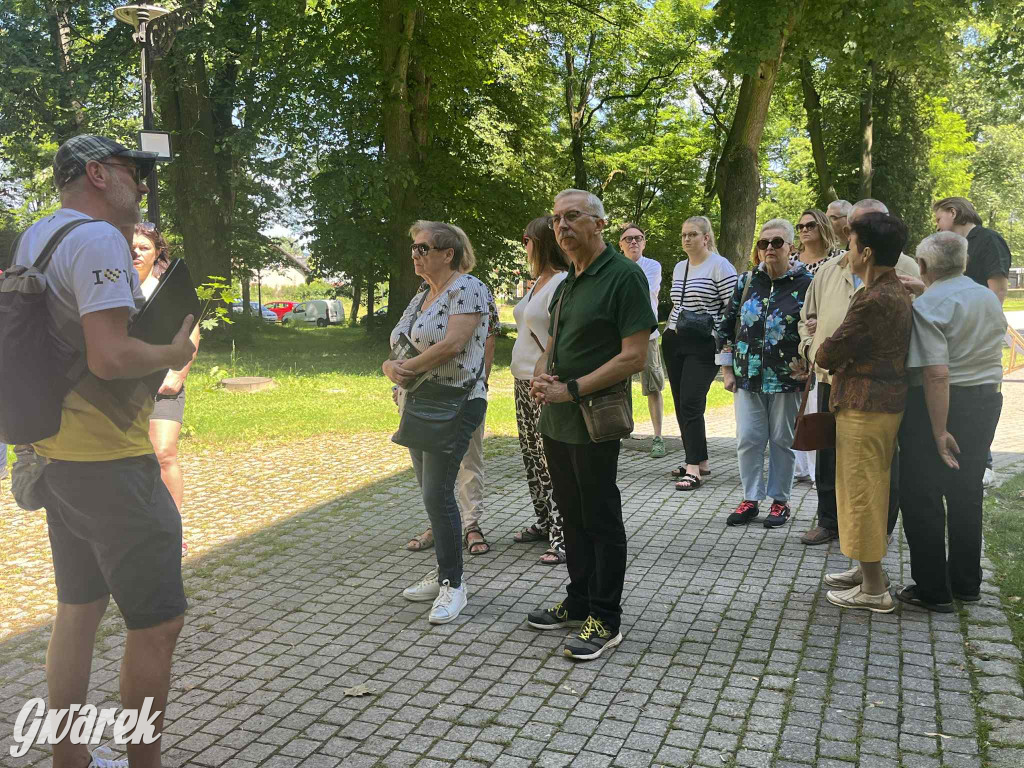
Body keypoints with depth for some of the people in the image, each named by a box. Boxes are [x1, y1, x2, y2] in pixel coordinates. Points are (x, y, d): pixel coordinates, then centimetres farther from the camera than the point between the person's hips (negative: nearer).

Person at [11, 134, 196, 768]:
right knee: (158, 623, 0)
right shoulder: (99, 239, -16)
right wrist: (174, 353, -8)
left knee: (79, 610, 19)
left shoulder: (33, 239, 14)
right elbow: (109, 356, -26)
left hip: (58, 452, 10)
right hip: (109, 461, -10)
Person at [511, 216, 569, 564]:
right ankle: (544, 522, 28)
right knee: (532, 456, 16)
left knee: (552, 461, -7)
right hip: (524, 381, 10)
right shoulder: (538, 282, 15)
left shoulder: (562, 283, -15)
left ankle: (561, 536, -1)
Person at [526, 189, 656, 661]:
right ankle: (579, 603, 31)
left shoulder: (624, 276, -12)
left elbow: (634, 357, -18)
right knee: (572, 515, 17)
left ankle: (606, 620, 14)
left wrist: (571, 390, -19)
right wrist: (540, 375, -1)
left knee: (601, 520, 2)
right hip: (556, 418, 8)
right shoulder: (567, 284, 14)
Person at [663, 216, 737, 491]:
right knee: (681, 404, 7)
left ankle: (694, 469, -11)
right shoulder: (679, 267, 17)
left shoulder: (720, 266, -6)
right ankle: (699, 461, 16)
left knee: (690, 403, -15)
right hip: (675, 343, 8)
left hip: (704, 346, -8)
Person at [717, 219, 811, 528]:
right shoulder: (746, 281, 6)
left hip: (787, 380, -3)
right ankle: (750, 499, 19)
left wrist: (805, 368, -9)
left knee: (782, 441, 7)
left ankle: (780, 500, 21)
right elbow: (727, 325, 9)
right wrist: (727, 370, 5)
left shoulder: (806, 284, -4)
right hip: (748, 377, 3)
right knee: (748, 439, 5)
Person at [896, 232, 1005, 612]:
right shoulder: (991, 299, 8)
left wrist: (939, 432, -22)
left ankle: (933, 590, 10)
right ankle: (967, 584, 28)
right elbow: (992, 354, 16)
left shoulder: (928, 305, -17)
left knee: (921, 497, 4)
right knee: (966, 493, 18)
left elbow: (937, 373, -23)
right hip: (987, 399, 7)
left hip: (940, 404, -7)